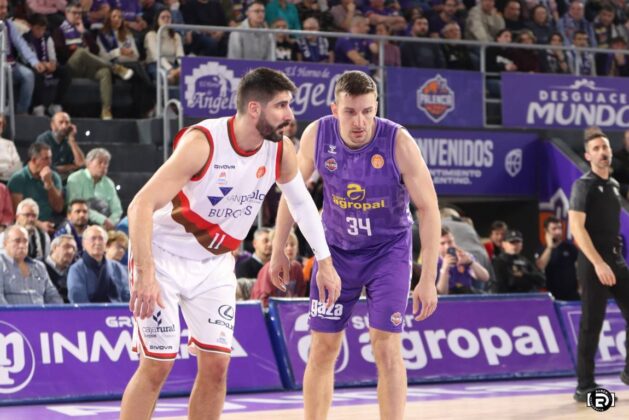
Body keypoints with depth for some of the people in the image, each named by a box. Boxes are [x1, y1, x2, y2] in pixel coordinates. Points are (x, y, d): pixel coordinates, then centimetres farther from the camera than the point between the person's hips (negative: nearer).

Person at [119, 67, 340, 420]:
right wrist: (145, 274, -39)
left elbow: (302, 203, 11)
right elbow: (141, 205, -31)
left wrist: (325, 262, 10)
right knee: (158, 365, -6)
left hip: (215, 263, 6)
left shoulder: (282, 151, -10)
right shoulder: (202, 142, -28)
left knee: (216, 364, 0)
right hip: (163, 255, -5)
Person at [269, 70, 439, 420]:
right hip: (337, 248, 3)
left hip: (389, 250, -3)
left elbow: (428, 208, -20)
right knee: (323, 348, 5)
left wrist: (428, 279, -21)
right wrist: (278, 250, 5)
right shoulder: (317, 135, -17)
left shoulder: (399, 142, -25)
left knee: (386, 347, -10)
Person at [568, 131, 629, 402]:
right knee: (591, 325, -5)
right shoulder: (583, 185, -7)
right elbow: (576, 227, -16)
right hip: (593, 262, -7)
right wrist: (598, 263, -21)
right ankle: (584, 385, 1)